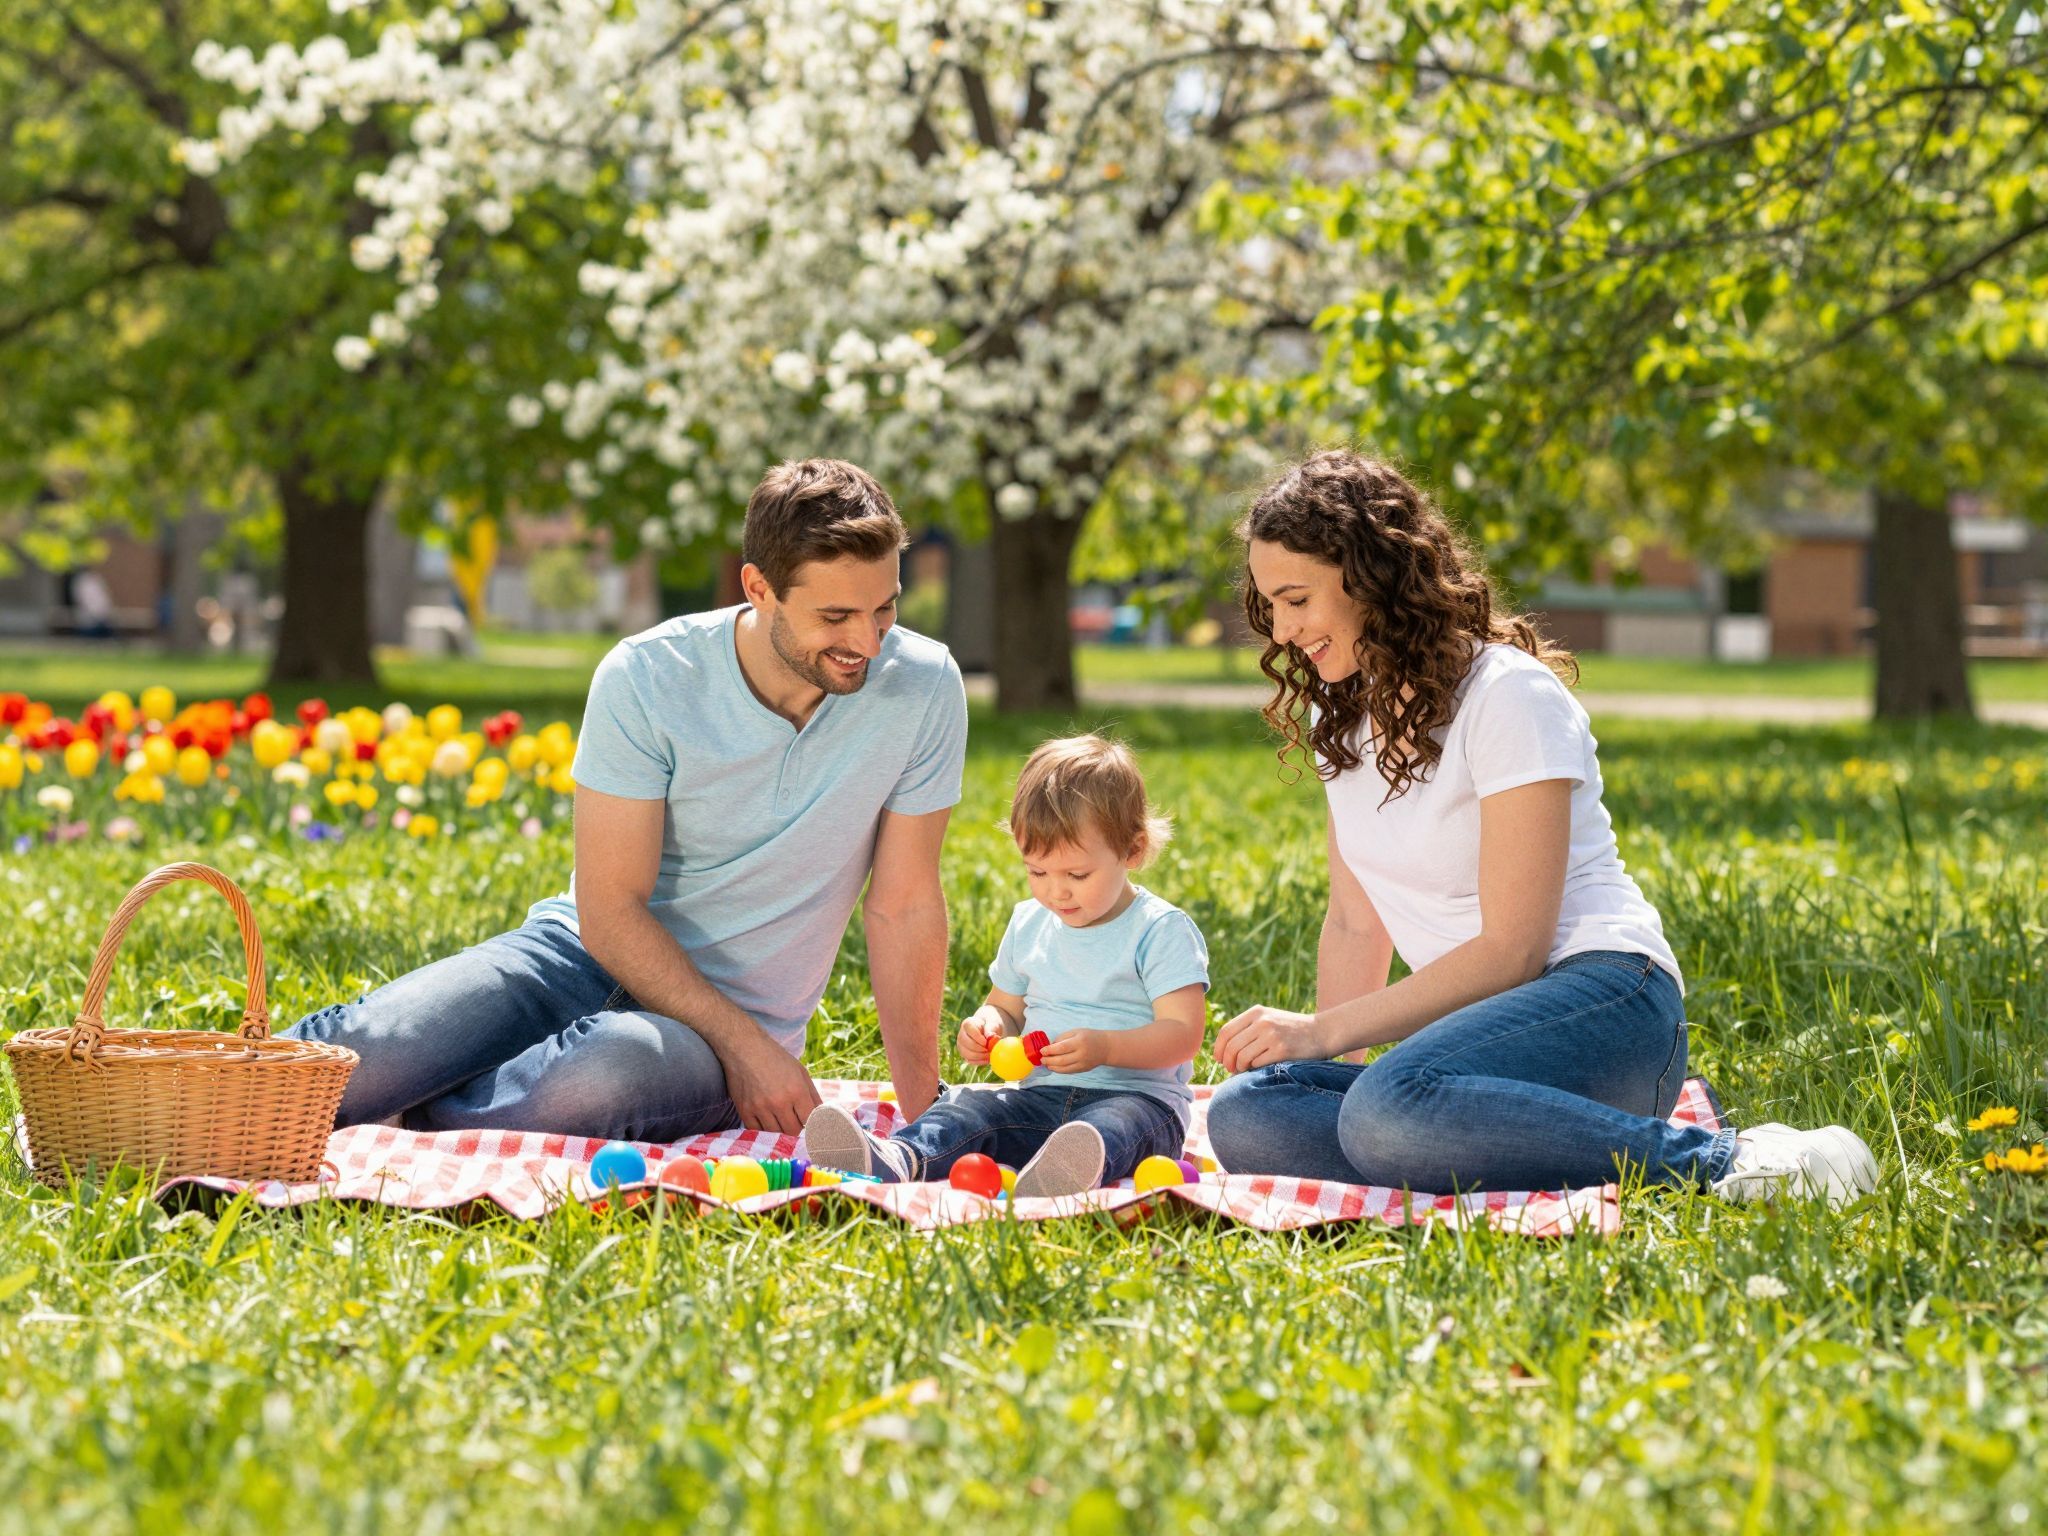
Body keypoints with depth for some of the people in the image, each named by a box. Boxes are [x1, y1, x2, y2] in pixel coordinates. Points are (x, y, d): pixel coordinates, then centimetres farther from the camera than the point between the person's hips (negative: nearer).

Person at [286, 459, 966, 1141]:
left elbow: (904, 903, -3)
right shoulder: (647, 679, -14)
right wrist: (745, 1044, -21)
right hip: (591, 954, 0)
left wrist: (921, 1106, -4)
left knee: (616, 1067, -38)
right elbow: (610, 908, -13)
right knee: (367, 1054, -30)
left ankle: (409, 1125, -13)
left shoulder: (923, 687, -10)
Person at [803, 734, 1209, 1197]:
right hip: (1041, 1096, 6)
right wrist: (988, 1024, 1)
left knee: (1115, 1125, -39)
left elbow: (1184, 1034, -12)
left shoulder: (1162, 930, -4)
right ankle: (893, 1161, -51)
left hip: (1139, 1096, -5)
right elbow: (1007, 1006, 27)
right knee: (973, 1108, -22)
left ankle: (1075, 1167, -73)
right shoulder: (1029, 924, 16)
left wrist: (1104, 1047, -28)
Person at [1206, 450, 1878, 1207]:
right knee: (1244, 1117, -21)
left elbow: (1511, 949, -14)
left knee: (1391, 1109, -39)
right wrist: (1315, 1044, 0)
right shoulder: (1341, 718, 17)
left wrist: (1324, 1032, -15)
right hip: (1495, 1024, 8)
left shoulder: (1508, 696, -9)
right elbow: (1354, 926, 17)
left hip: (1603, 1002, -8)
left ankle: (1718, 1160, -26)